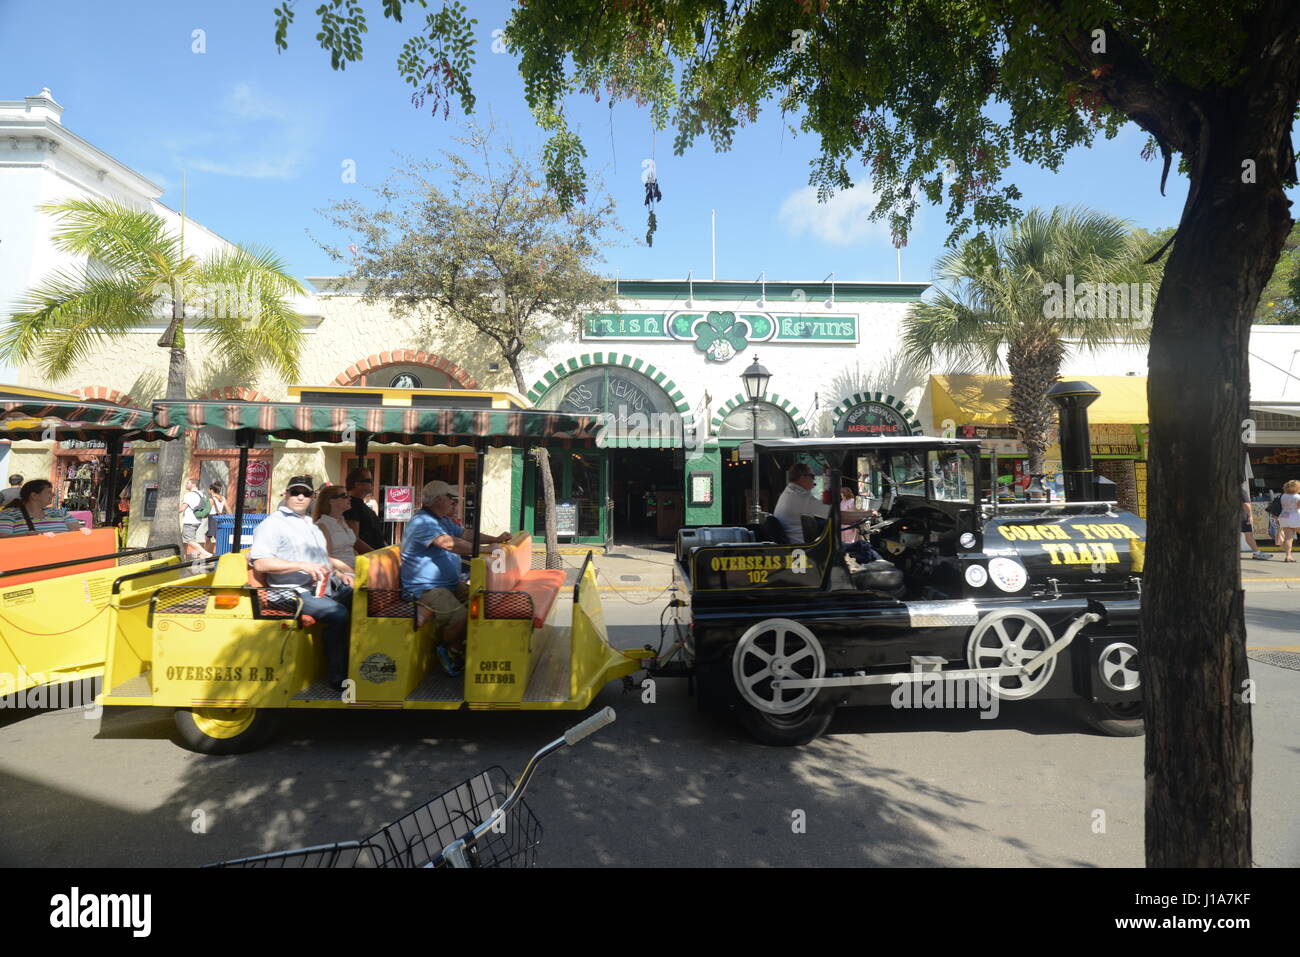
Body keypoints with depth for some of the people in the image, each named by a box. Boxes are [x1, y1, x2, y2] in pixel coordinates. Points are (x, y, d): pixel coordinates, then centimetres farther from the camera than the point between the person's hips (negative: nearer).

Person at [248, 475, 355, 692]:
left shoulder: (311, 525, 25)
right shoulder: (273, 524, -2)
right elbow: (260, 563, -15)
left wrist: (338, 573, 14)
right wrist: (302, 566, -22)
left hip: (325, 588, 9)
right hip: (298, 593, -8)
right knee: (338, 614, -31)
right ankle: (337, 678, -21)